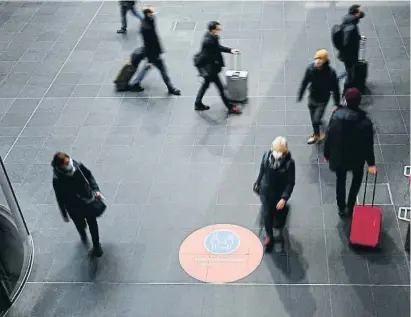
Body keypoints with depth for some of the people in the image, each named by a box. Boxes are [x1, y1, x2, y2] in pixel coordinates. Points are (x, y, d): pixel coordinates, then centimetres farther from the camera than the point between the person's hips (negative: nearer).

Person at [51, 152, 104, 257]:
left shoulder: (77, 165, -21)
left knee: (93, 224, 17)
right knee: (81, 225, 22)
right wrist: (65, 215, -7)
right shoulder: (57, 179, -29)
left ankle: (96, 246, 42)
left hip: (89, 201, 2)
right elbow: (60, 199, -16)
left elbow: (89, 176, -2)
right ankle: (83, 236, 61)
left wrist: (96, 190, -6)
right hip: (75, 208, -2)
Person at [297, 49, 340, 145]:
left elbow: (335, 89, -16)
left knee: (316, 120, -1)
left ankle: (316, 135, 30)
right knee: (313, 118, 20)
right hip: (312, 98, 3)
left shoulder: (330, 72, -26)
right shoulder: (310, 68, -19)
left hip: (322, 100, -3)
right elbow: (304, 83, -5)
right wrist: (300, 96, 2)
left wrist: (337, 103, -9)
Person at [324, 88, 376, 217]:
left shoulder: (336, 116, -18)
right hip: (357, 158, -1)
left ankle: (341, 208, 37)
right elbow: (368, 144, -15)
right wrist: (371, 163, -3)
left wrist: (327, 154, 8)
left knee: (340, 181, 23)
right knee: (357, 177, 27)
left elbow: (329, 137, -8)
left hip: (338, 156, 1)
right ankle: (350, 207, 29)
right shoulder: (365, 121, -23)